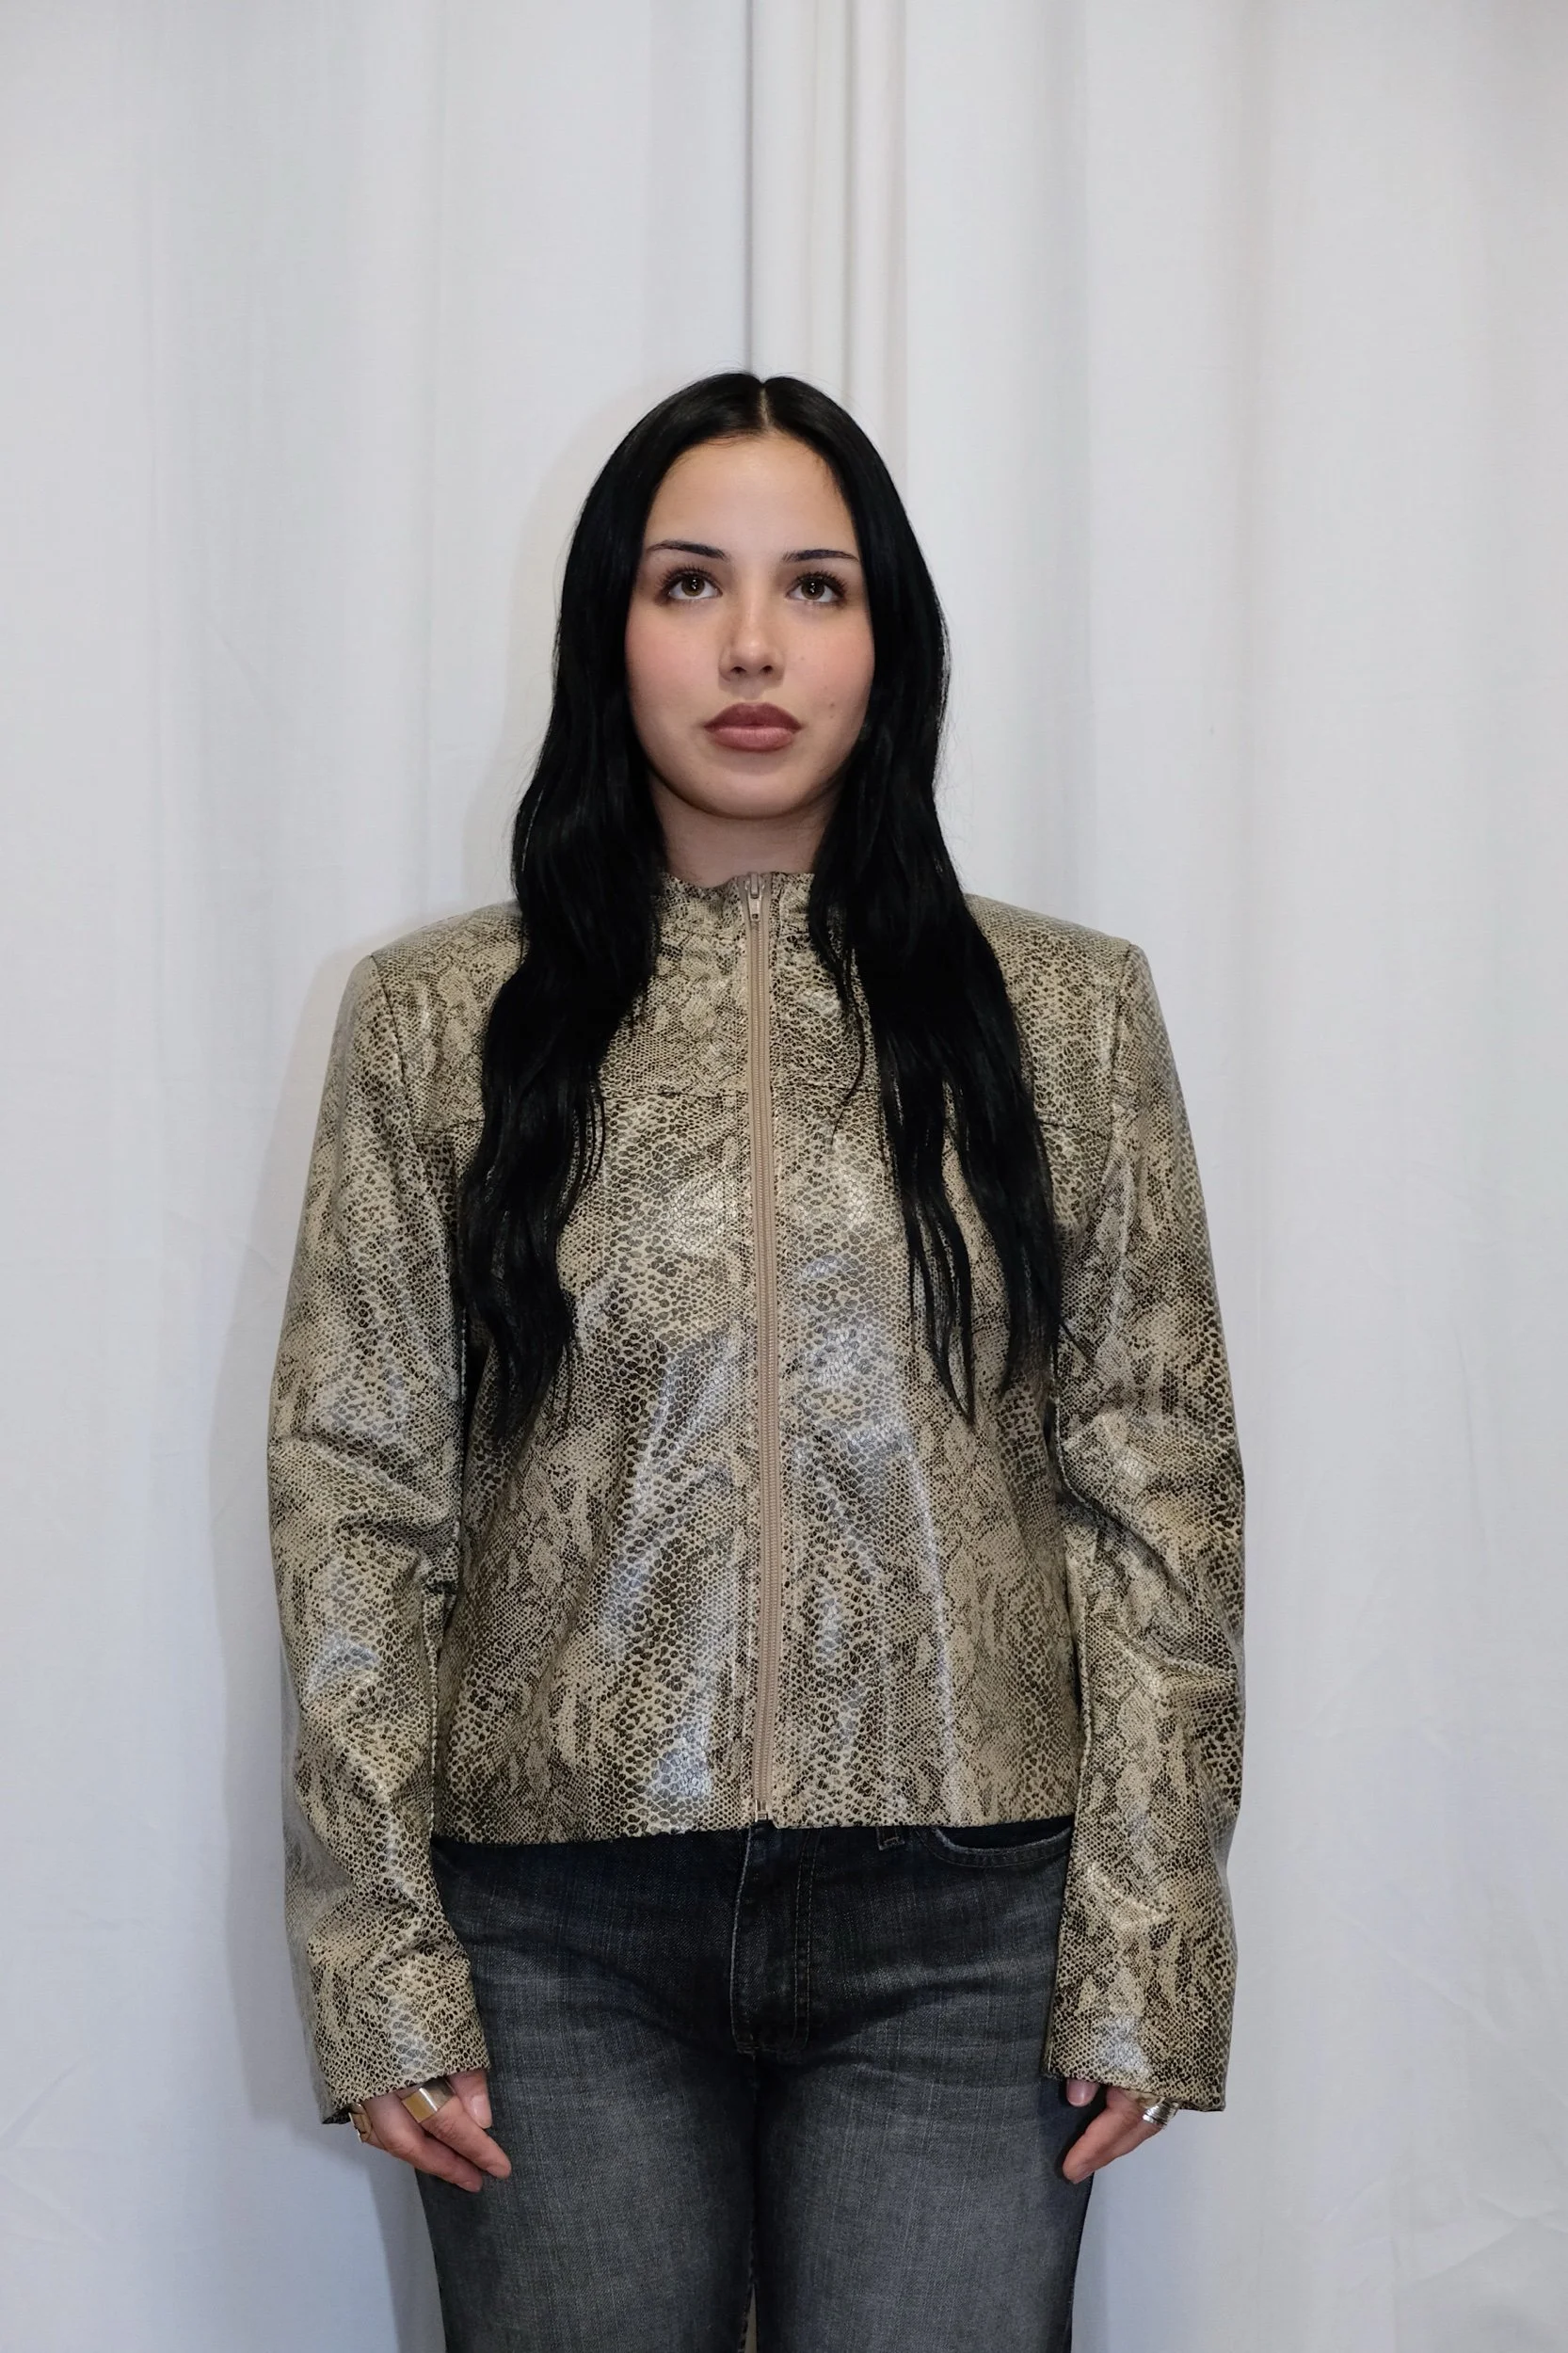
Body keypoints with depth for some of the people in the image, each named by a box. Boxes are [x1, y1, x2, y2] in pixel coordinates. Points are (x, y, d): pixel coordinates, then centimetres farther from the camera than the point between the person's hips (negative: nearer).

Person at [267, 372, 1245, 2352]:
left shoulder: (1064, 1016, 5)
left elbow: (1157, 1489, 3)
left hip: (959, 1924, 0)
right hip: (562, 1937, 0)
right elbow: (355, 1499, 3)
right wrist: (372, 1958, -3)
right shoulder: (435, 1022, 4)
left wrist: (1145, 1951, -2)